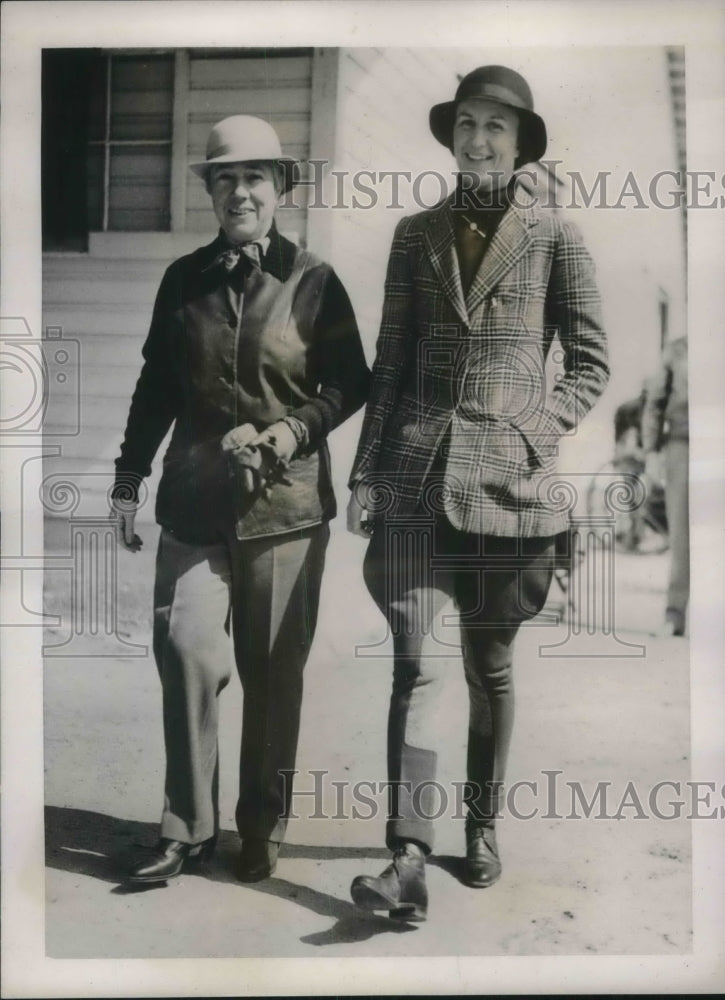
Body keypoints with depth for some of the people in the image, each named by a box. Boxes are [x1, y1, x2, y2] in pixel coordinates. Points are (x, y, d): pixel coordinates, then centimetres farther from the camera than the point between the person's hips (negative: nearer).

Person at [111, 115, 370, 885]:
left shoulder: (312, 281, 1)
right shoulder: (184, 279, 9)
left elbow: (349, 385, 2)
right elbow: (156, 386, 13)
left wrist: (291, 430, -14)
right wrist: (129, 478, 11)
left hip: (284, 501, -2)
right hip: (195, 498, 2)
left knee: (273, 670, 5)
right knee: (184, 649, -9)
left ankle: (264, 828, 22)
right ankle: (187, 826, 7)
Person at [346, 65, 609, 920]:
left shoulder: (554, 239, 2)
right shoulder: (417, 235, 9)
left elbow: (590, 362, 5)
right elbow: (391, 363, 9)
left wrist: (536, 433, -9)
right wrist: (365, 472, 4)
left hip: (507, 477, -1)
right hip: (417, 474, 1)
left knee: (489, 664, 11)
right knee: (417, 663, -8)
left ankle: (482, 825, 29)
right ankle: (409, 862, -9)